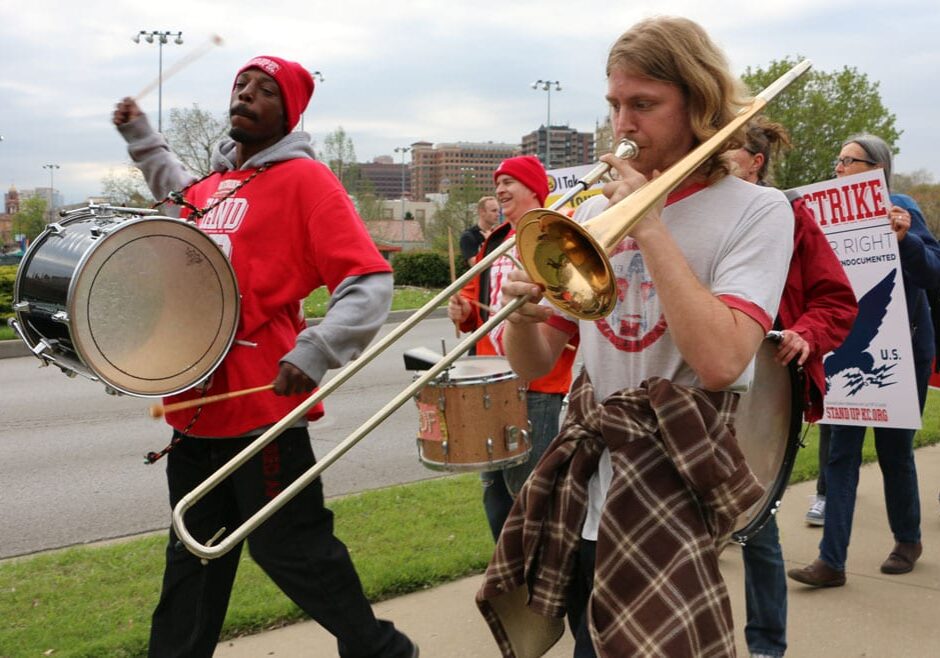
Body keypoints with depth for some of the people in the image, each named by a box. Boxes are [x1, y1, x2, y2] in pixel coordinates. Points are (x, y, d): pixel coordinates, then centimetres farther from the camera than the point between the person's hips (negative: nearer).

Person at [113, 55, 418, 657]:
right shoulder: (211, 183, 14)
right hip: (197, 404, 7)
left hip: (263, 405, -7)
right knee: (193, 553, 17)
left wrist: (314, 354, -29)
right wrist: (142, 137, 35)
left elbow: (371, 282, -17)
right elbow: (184, 203, 40)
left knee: (290, 549, 1)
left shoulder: (304, 179, -8)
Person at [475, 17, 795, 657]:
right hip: (582, 503, 5)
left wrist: (647, 227, -17)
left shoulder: (757, 210, -6)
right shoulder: (594, 210, 8)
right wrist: (522, 316, -15)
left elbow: (719, 360, -22)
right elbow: (535, 364, 8)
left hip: (677, 509, -5)